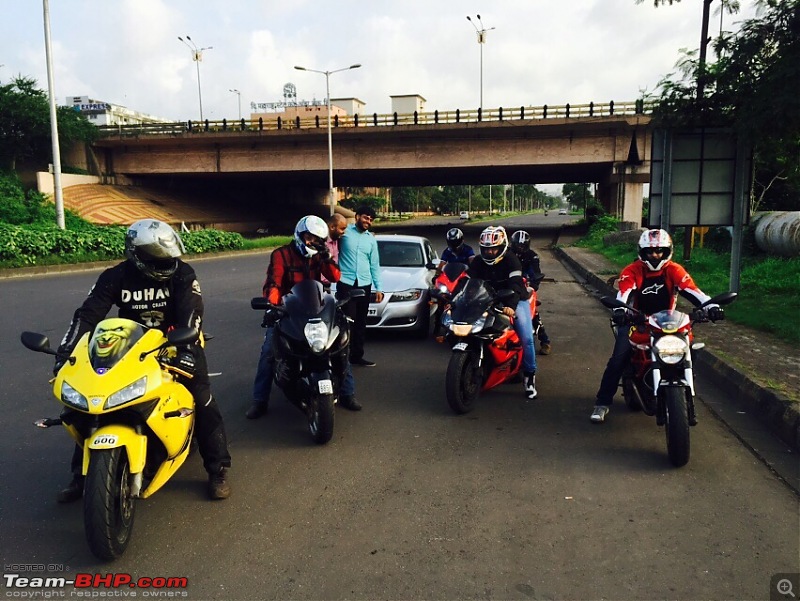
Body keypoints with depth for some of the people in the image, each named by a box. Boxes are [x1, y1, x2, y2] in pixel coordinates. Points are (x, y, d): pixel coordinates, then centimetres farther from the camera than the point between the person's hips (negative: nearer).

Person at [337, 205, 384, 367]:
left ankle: (357, 355, 18)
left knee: (361, 322, 9)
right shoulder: (345, 231, 1)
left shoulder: (371, 239, 14)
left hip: (365, 285, 5)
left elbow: (374, 265, 16)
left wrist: (378, 288, 10)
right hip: (346, 283, -5)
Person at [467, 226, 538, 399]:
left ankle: (529, 375, -2)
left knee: (526, 337, -18)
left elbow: (515, 284, -28)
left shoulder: (510, 260, -14)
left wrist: (511, 305, -45)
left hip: (514, 301, -4)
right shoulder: (478, 262, 1)